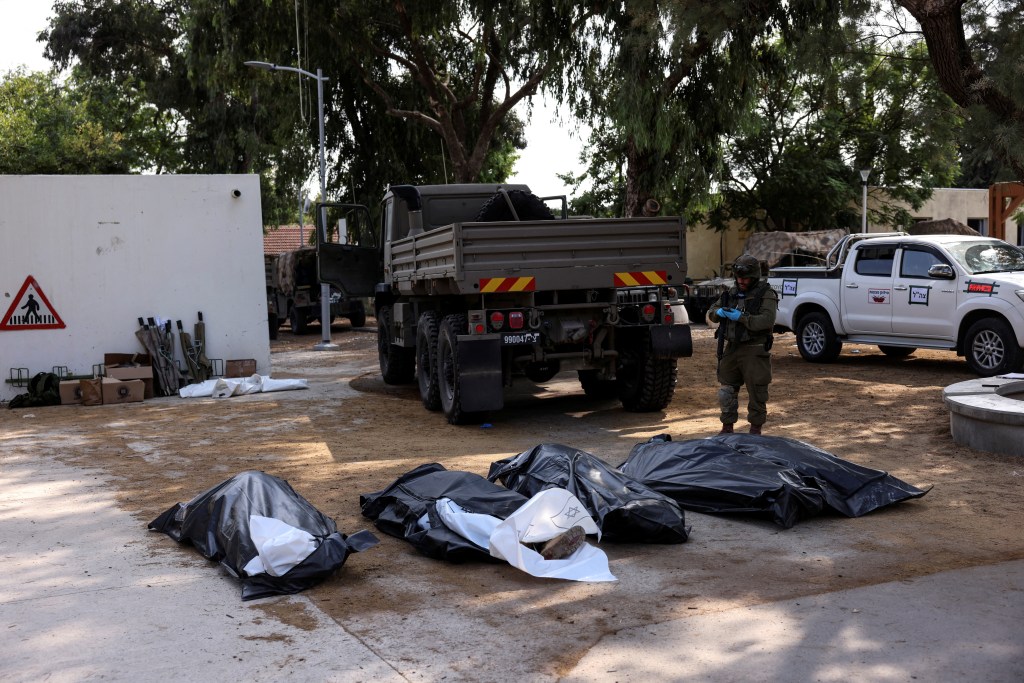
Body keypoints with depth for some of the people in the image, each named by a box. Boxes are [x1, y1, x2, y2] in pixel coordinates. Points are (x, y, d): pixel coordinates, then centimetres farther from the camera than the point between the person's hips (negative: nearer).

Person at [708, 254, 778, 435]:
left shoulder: (766, 294, -5)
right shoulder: (731, 292, 13)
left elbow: (767, 320, -19)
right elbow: (711, 314, 15)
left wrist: (742, 317, -23)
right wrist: (718, 313, -9)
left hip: (754, 351, -6)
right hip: (731, 349, 6)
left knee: (756, 392, 0)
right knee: (727, 390, 10)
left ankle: (756, 428, 13)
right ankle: (727, 427, 21)